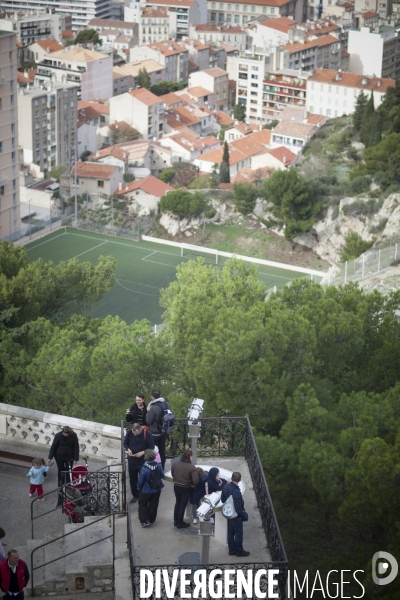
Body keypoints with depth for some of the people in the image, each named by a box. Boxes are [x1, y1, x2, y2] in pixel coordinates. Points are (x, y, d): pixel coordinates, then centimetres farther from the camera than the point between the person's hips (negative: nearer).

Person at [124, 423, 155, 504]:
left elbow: (151, 447, -11)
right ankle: (135, 496, 30)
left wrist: (143, 452, -23)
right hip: (132, 460, 3)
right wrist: (128, 449, -15)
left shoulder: (147, 434, -19)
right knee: (132, 479, 14)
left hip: (143, 461, -3)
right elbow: (125, 443, 5)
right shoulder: (129, 433, -11)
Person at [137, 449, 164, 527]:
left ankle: (145, 521, 11)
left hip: (146, 491, -4)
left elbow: (141, 480, -20)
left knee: (143, 505, 15)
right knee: (153, 505, 19)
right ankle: (151, 520, 32)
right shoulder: (158, 466, -16)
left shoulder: (144, 468, -29)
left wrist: (139, 486, 0)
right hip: (157, 490, 4)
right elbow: (162, 475, -1)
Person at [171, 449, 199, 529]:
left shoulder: (175, 464, -10)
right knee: (182, 505, 11)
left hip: (176, 487, 4)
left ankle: (176, 521, 35)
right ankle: (180, 523, 23)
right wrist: (190, 482, -3)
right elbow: (195, 481, -24)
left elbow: (172, 474, 6)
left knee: (177, 503, 24)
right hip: (186, 489, -4)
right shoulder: (192, 467, -23)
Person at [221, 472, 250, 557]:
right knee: (238, 533, 11)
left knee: (230, 532, 20)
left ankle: (231, 550, 33)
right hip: (236, 515, -7)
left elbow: (222, 499, 6)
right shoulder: (236, 492, -33)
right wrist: (244, 516, -14)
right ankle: (239, 551, 26)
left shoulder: (226, 487, -9)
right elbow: (238, 508, -28)